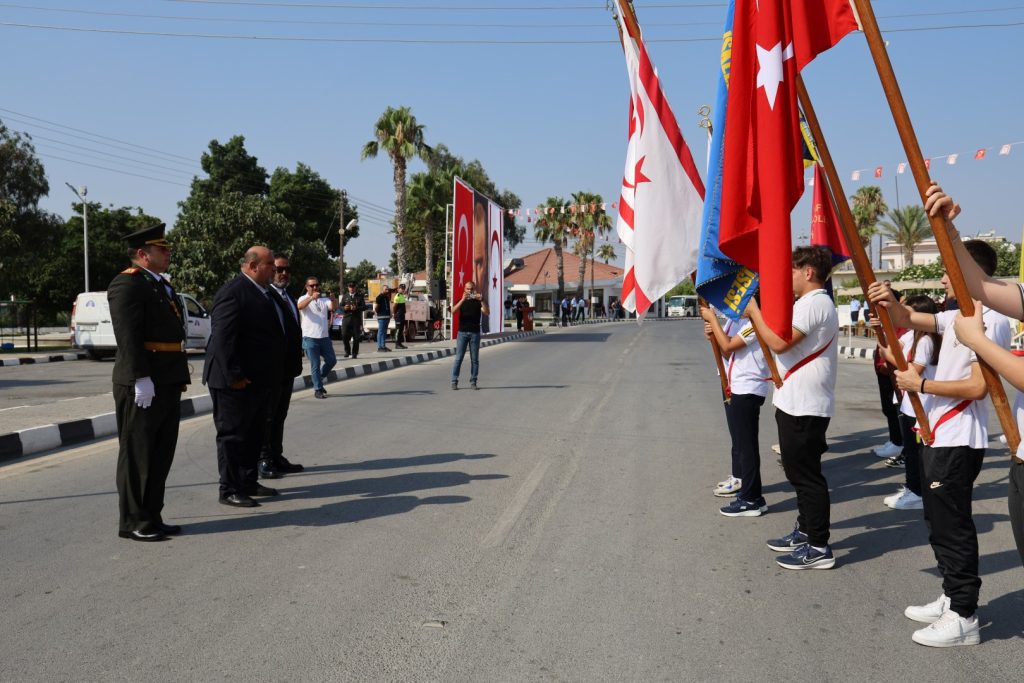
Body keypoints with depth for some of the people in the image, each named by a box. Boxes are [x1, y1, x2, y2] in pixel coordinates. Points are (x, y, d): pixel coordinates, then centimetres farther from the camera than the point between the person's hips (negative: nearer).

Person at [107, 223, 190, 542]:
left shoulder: (163, 285, 19)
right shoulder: (127, 284, -11)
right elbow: (128, 336, -19)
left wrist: (180, 375, 18)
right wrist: (141, 379, -24)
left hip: (168, 383, 10)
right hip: (142, 384, -10)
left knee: (161, 453, 14)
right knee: (137, 454, 0)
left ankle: (152, 517, 23)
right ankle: (133, 522, 9)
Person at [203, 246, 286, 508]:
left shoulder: (261, 292, 14)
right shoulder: (233, 293, -17)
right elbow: (222, 337, -22)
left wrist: (271, 376, 17)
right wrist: (234, 376, -24)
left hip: (259, 379, 10)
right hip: (238, 382, -10)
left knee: (255, 433, 18)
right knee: (232, 434, 0)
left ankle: (248, 482, 30)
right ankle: (230, 491, 9)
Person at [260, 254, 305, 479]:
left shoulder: (289, 298, 17)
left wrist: (296, 363, 15)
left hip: (288, 368, 9)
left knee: (279, 415, 14)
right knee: (267, 416, -2)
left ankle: (276, 458, 21)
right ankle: (263, 461, 4)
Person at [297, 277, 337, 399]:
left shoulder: (324, 299, 11)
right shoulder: (304, 299, 0)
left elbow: (333, 307, -8)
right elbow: (299, 306, -23)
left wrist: (333, 299, -31)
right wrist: (311, 297, -40)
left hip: (324, 336, 4)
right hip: (310, 338, -4)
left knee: (332, 360, 6)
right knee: (315, 365, -1)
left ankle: (320, 379, 28)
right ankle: (318, 389, 7)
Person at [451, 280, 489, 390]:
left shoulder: (478, 302, 7)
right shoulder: (461, 301, 8)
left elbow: (487, 313, -9)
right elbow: (453, 311, -11)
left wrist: (482, 300, -22)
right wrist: (463, 300, -22)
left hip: (475, 332, 1)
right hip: (462, 332, -1)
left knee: (475, 359, 3)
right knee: (458, 358, -4)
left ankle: (473, 382, 9)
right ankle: (454, 381, -1)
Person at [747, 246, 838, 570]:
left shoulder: (814, 304, -16)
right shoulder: (810, 303, 18)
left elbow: (779, 342, -24)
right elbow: (784, 340, 20)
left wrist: (754, 312, -15)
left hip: (804, 406, -11)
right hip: (797, 403, 11)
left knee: (806, 475, -5)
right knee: (799, 471, 19)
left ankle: (818, 548, 2)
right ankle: (805, 532, 31)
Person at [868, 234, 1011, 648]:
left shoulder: (991, 321, -17)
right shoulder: (957, 317, 12)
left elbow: (978, 386, -23)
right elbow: (909, 320, 17)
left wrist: (920, 385, -15)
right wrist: (891, 304, -5)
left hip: (959, 442, -10)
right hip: (939, 436, 10)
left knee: (953, 525, -3)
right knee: (939, 521, 17)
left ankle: (964, 617, 6)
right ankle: (952, 599, 29)